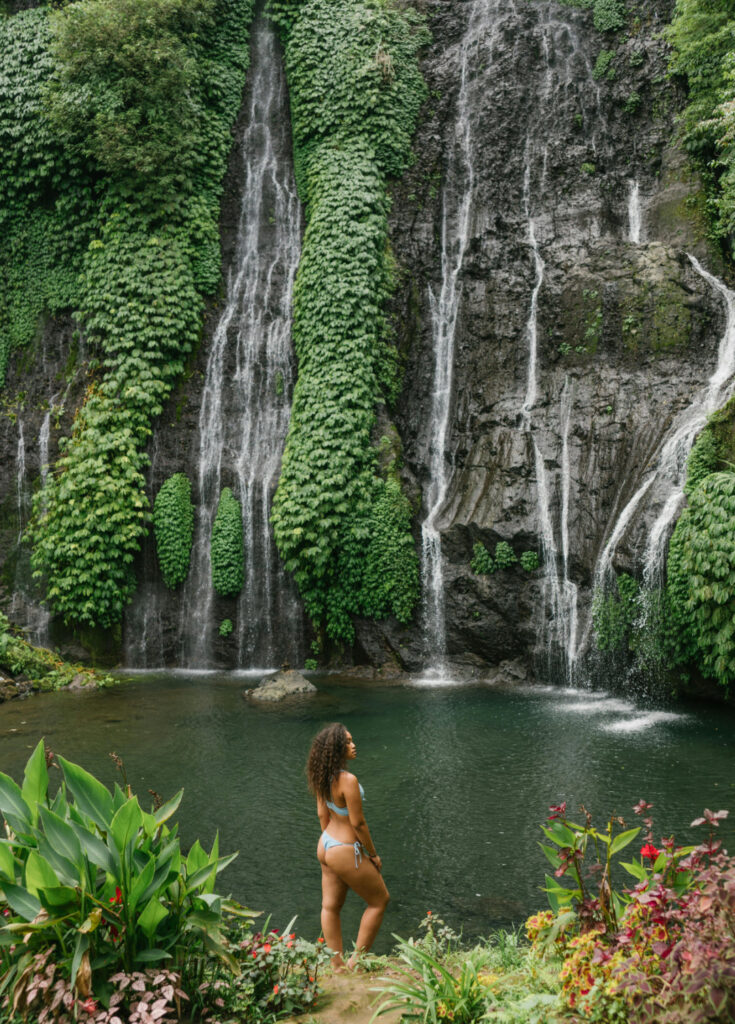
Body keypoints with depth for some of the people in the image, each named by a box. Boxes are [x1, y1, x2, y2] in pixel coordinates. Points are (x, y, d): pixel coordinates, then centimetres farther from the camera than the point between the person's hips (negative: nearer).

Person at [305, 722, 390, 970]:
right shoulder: (348, 780, -29)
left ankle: (337, 964, 28)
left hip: (326, 845, 9)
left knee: (330, 906, 16)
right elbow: (358, 823, -22)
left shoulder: (323, 777, -2)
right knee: (379, 900, 11)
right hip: (346, 852, -8)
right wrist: (373, 854, -10)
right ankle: (356, 959, 16)